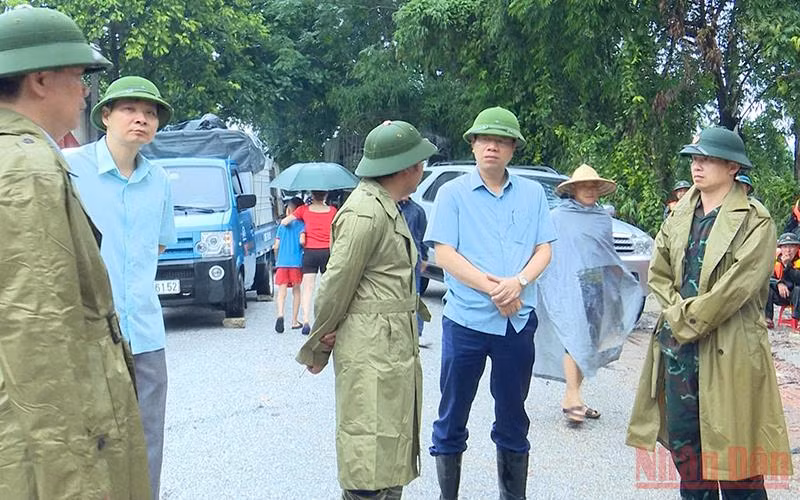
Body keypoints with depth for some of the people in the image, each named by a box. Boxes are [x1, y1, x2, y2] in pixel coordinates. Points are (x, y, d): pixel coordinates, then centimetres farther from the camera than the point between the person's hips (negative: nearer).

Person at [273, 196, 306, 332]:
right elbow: (302, 241, -15)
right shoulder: (301, 224, 0)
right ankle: (294, 321, 13)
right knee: (296, 291, 11)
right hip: (296, 261, -1)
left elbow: (276, 246, 7)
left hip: (282, 262, 1)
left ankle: (280, 314, -27)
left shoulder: (282, 226, 10)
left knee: (282, 291, -1)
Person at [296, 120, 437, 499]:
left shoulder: (389, 208, 17)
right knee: (371, 453, -6)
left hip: (396, 344, 10)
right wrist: (316, 349, -3)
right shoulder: (364, 212, -16)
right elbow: (337, 284, -12)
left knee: (393, 449, 15)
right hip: (369, 346, -10)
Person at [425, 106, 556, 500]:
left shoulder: (532, 193, 8)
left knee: (513, 419, 12)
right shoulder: (453, 193, 1)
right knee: (452, 418, 5)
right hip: (466, 319, -2)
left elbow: (543, 250, 5)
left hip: (518, 321, 2)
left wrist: (518, 282, -15)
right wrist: (492, 289, -15)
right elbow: (444, 254, -7)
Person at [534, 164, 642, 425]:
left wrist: (624, 281, 21)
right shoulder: (557, 217, 0)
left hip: (597, 287, 6)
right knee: (575, 338, -16)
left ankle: (572, 398, 12)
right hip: (570, 284, -6)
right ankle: (573, 398, -17)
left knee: (589, 344, 5)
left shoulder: (603, 218, 15)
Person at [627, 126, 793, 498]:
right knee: (684, 440, 12)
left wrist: (691, 321, -11)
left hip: (729, 350, -6)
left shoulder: (755, 222, -7)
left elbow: (737, 286, -15)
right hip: (678, 345, 6)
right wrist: (678, 315, -5)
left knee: (733, 449, -1)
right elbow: (658, 273, 10)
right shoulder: (679, 217, 12)